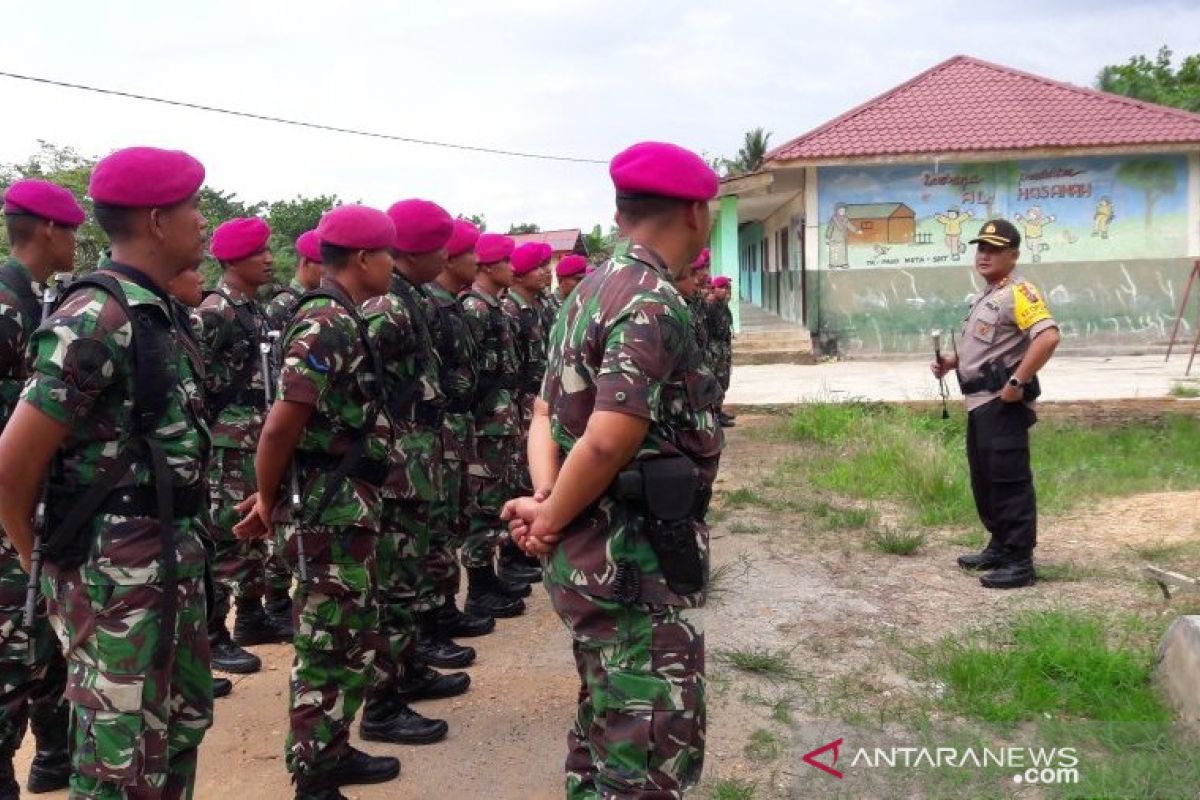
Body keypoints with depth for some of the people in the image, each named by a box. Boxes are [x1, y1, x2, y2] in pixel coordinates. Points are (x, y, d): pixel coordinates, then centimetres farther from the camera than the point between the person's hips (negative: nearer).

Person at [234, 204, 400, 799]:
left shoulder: (340, 318, 14)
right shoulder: (328, 323, -18)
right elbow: (283, 423, -24)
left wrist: (270, 495, 15)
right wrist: (268, 499, -10)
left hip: (347, 505, 10)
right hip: (331, 509, -10)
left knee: (352, 637, 19)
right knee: (329, 647, 0)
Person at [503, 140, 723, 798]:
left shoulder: (589, 292, 12)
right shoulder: (655, 303, -18)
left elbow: (547, 410, 11)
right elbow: (608, 442, -25)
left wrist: (544, 500, -3)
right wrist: (550, 520, -11)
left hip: (594, 557, 10)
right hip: (639, 566, -10)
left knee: (605, 734, 22)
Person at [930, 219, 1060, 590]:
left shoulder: (1017, 293, -14)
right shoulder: (987, 296, 18)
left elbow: (1048, 337, -28)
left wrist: (1017, 382, -26)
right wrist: (951, 362, 12)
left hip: (1002, 403, -11)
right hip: (980, 402, 11)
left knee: (1009, 480, -6)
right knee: (983, 478, 17)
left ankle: (1020, 562, 0)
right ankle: (1000, 546, 30)